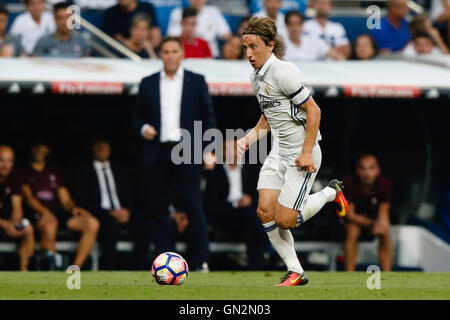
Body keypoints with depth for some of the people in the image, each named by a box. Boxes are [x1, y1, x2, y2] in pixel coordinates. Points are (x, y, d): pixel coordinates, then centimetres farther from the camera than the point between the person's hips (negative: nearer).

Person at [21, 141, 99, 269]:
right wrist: (45, 212, -21)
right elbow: (28, 197, -3)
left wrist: (74, 208, -3)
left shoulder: (55, 171, 27)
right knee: (50, 225, -43)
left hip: (58, 212, 5)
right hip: (37, 214, -5)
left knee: (92, 223, -23)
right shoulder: (25, 172, 13)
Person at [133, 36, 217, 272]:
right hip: (157, 153, 2)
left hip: (187, 152, -2)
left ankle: (201, 261, -6)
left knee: (192, 206, -7)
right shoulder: (148, 84, 13)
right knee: (156, 208, 1)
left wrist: (209, 151, 0)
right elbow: (138, 116, 17)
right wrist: (143, 128, -6)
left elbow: (208, 117, 8)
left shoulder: (196, 82, 8)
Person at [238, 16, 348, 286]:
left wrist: (307, 152, -18)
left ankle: (331, 193, 16)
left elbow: (313, 111, -17)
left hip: (302, 155, -8)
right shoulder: (257, 78, 9)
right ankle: (296, 272, 5)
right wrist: (251, 137, 5)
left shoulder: (284, 72, -18)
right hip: (278, 153, 8)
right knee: (265, 210, -6)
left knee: (284, 220, -10)